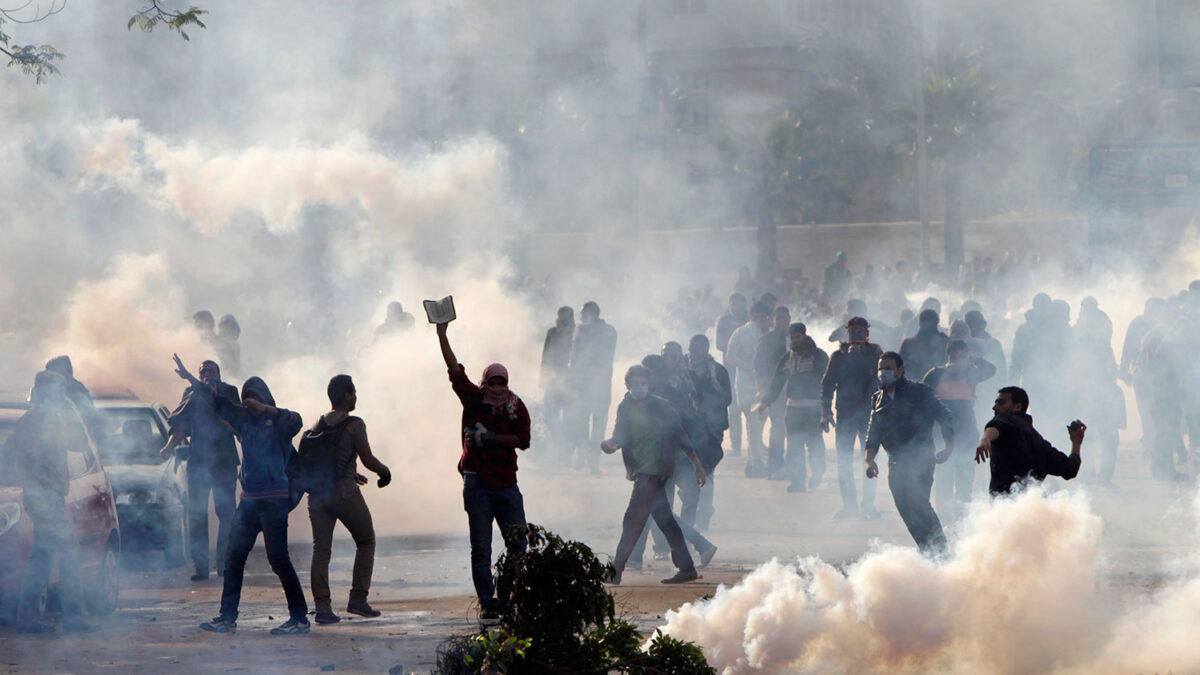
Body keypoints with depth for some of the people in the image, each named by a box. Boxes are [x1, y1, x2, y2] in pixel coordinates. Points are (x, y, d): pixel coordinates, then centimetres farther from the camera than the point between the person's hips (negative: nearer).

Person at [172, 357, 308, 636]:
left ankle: (299, 618, -4)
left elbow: (296, 422, -26)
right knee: (234, 558, 7)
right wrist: (190, 379, 24)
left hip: (273, 499, -7)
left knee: (278, 558, -9)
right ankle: (227, 618, 14)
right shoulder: (244, 419, 13)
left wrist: (265, 408, -27)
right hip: (249, 499, 7)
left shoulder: (277, 422, -4)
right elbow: (217, 402, 22)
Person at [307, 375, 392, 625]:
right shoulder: (354, 424, -8)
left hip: (318, 492, 5)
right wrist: (385, 471, 11)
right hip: (345, 493, -5)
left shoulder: (319, 424, 10)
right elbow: (368, 460, -11)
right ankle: (358, 599, 7)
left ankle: (322, 606, -4)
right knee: (366, 542, 14)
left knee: (321, 549, 5)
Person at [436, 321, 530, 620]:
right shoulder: (473, 399, 3)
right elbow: (455, 370, -5)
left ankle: (508, 595, 12)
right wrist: (442, 335, -12)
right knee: (481, 548, 0)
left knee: (517, 543, -1)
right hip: (477, 483, -1)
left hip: (506, 483, 1)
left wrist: (490, 438, -14)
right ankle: (487, 601, 4)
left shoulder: (516, 406, 4)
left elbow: (523, 440, -5)